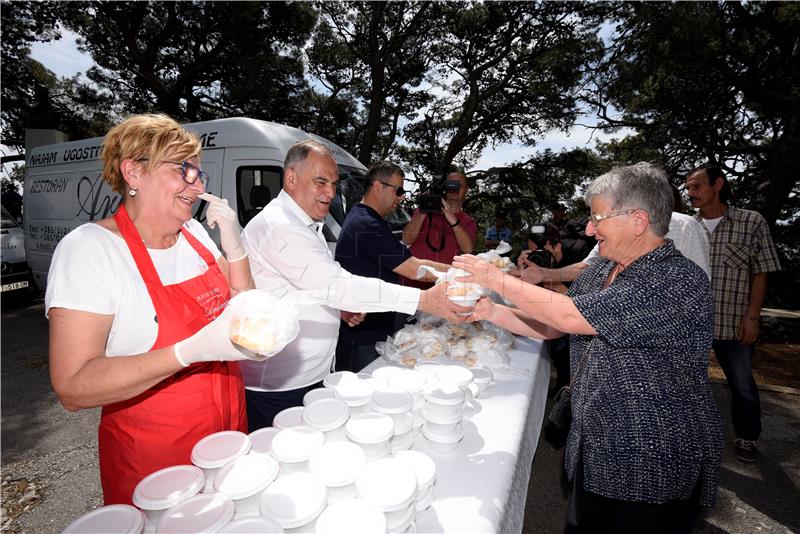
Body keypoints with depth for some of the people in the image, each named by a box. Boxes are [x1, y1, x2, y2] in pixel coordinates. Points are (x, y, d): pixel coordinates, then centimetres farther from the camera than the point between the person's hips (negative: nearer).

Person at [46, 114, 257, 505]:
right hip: (150, 462, -6)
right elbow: (73, 389, -23)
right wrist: (193, 350, -35)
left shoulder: (195, 233, 0)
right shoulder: (88, 248, -18)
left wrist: (233, 242, -10)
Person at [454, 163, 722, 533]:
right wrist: (490, 311, -6)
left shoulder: (680, 281, -24)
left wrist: (497, 279, -22)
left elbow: (570, 317, -31)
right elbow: (549, 327, 6)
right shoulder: (599, 271, 3)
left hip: (656, 471, -7)